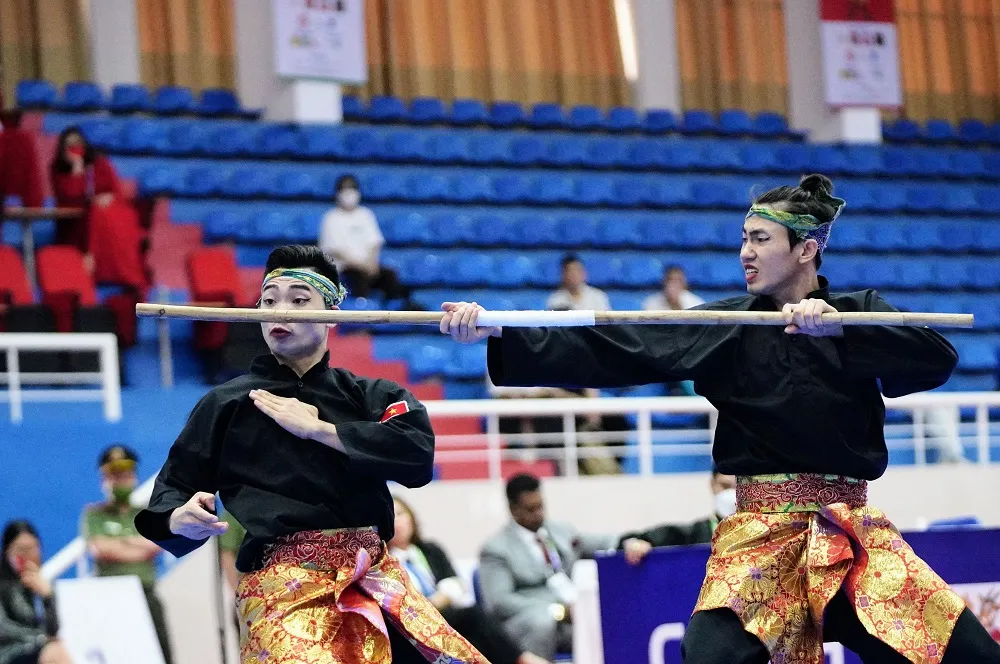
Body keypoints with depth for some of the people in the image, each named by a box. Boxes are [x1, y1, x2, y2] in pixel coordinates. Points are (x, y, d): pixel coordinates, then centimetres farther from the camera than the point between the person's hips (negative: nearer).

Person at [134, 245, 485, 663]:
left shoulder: (371, 396, 10)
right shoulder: (228, 403, 7)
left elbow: (418, 455, -8)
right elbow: (171, 490, 9)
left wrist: (316, 428, -8)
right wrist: (182, 519, -15)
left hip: (375, 578, 3)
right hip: (284, 585, -3)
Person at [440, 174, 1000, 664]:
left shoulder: (861, 315, 5)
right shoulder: (728, 327, 3)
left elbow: (939, 359, -13)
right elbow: (609, 350, -4)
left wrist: (838, 328, -23)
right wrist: (496, 333, -12)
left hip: (854, 536, 1)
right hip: (762, 538, -1)